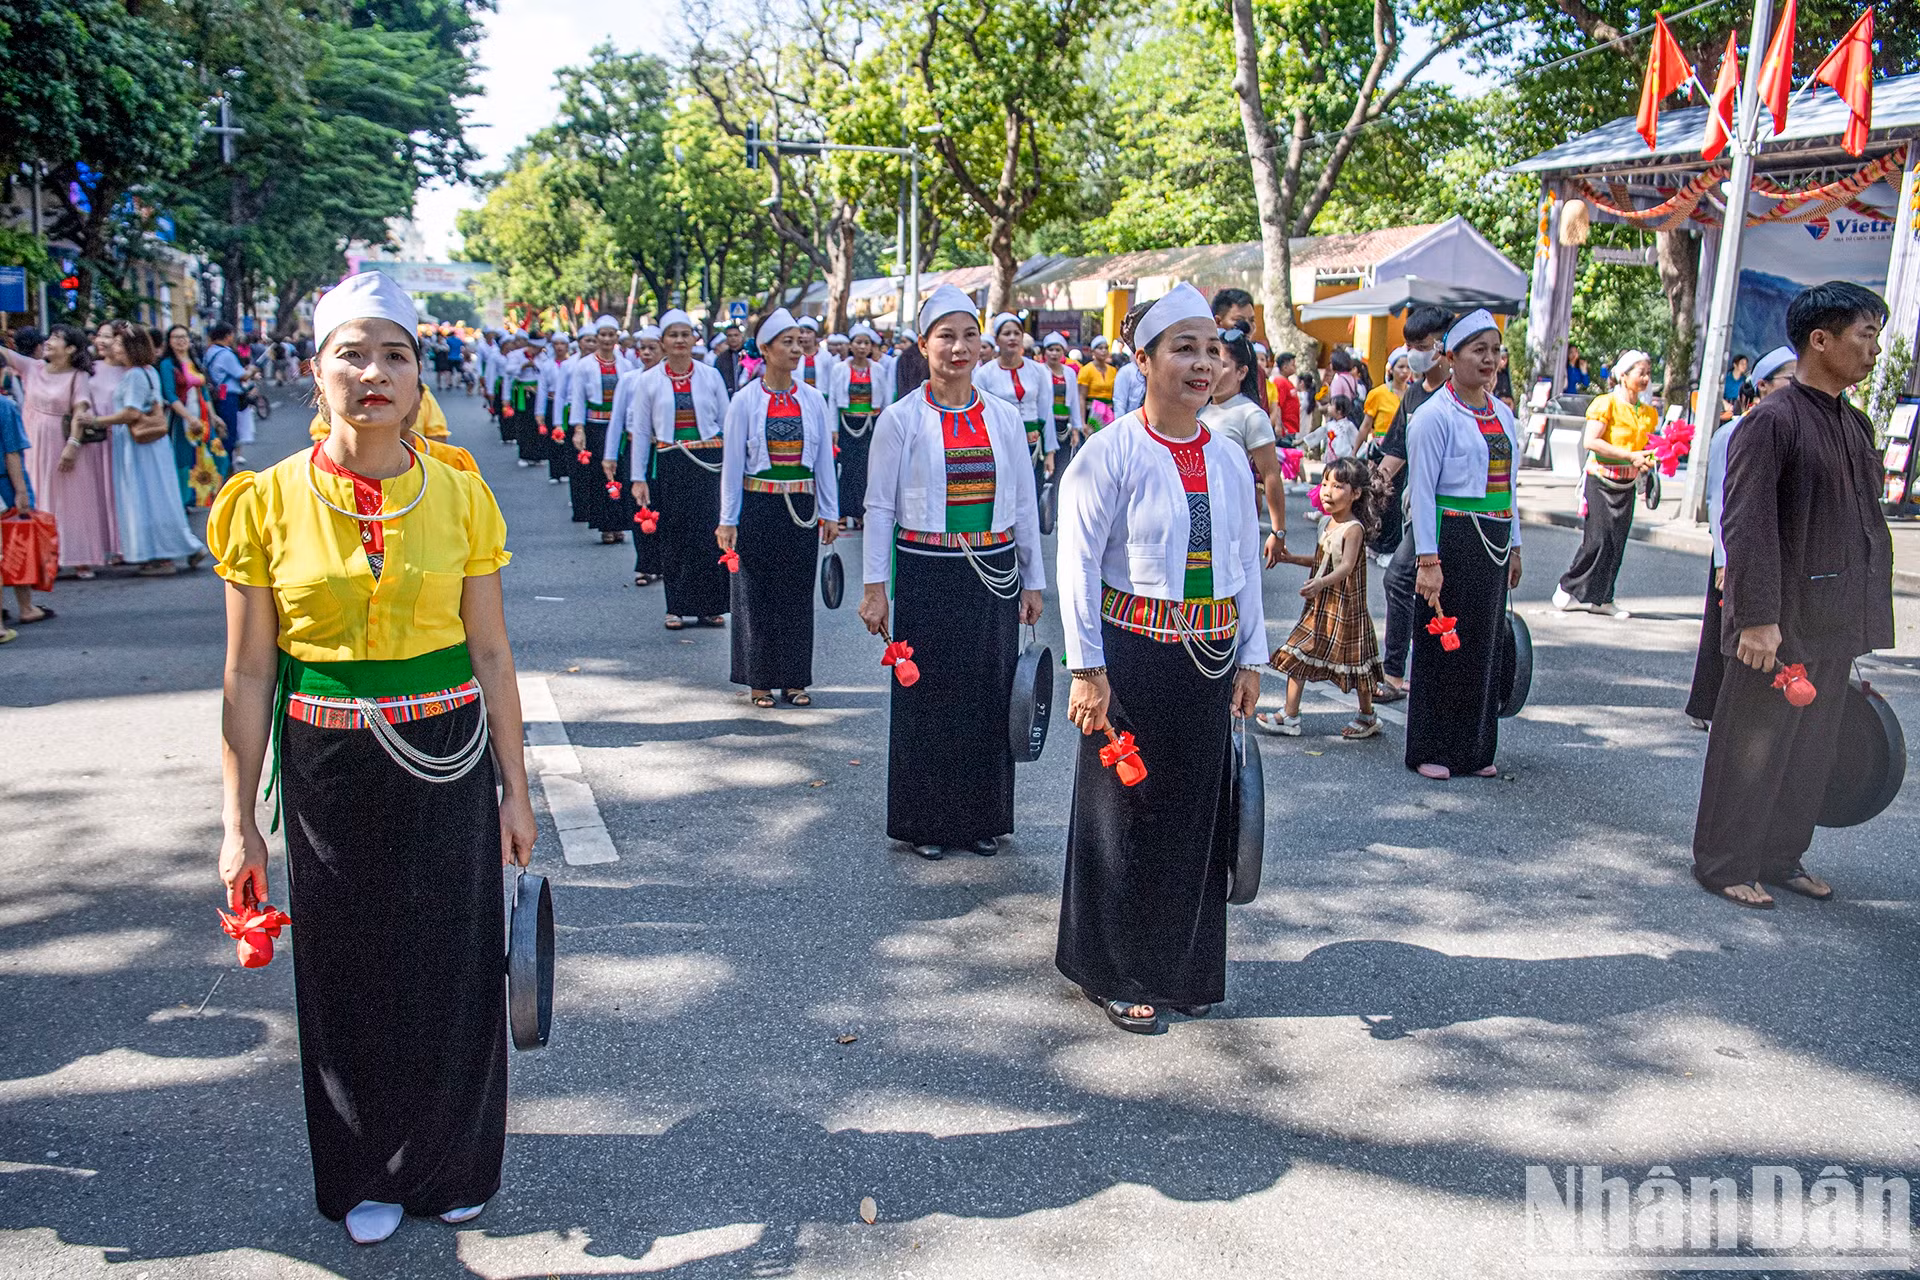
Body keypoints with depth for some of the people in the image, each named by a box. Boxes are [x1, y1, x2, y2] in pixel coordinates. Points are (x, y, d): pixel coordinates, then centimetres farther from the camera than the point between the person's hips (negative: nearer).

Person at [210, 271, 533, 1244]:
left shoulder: (459, 497, -3)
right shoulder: (269, 501, -5)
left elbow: (492, 657, 1)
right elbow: (248, 675, -3)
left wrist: (514, 791, 2)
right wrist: (238, 824, -3)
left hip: (446, 767, 0)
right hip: (329, 772, 0)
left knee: (452, 964, 10)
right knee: (348, 972, 12)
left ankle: (449, 1162, 34)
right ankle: (366, 1174, 36)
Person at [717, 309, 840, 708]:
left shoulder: (813, 400, 5)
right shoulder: (745, 400, -3)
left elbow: (824, 459, 9)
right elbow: (732, 464, -2)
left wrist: (830, 512, 6)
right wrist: (728, 520, -4)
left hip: (801, 508, 3)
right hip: (758, 507, -2)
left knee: (798, 592, 7)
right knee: (757, 593, 3)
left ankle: (794, 678, 17)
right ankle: (759, 680, 14)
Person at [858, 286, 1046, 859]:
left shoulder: (1004, 416, 5)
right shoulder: (901, 419, -3)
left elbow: (1025, 503, 10)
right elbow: (879, 506, -1)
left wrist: (1033, 580, 9)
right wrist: (874, 587, -5)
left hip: (994, 575, 3)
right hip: (927, 576, -2)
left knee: (990, 693, 8)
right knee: (928, 694, 4)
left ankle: (982, 816, 23)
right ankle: (927, 820, 19)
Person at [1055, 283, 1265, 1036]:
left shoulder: (1229, 459, 6)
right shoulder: (1112, 454, -10)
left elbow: (1248, 563, 12)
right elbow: (1079, 563, -11)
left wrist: (1250, 657, 10)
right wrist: (1087, 669, -14)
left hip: (1210, 659, 5)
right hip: (1135, 656, -5)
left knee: (1198, 811, 13)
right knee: (1126, 811, 5)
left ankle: (1184, 967, 30)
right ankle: (1116, 974, 21)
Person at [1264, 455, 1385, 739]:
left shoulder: (1354, 528, -19)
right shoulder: (1328, 524, 7)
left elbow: (1346, 566, -33)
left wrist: (1321, 582, -49)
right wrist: (1291, 558, 17)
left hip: (1346, 608, -8)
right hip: (1319, 606, 8)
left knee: (1355, 663, 7)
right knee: (1296, 656, 5)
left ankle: (1368, 717, 26)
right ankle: (1290, 717, 11)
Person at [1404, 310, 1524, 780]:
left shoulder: (1502, 414, 13)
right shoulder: (1435, 415, -9)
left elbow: (1508, 485, 19)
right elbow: (1421, 491, -12)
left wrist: (1514, 546, 16)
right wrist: (1428, 560, -17)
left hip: (1494, 543, 7)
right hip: (1452, 540, -7)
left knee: (1485, 644, 10)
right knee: (1442, 642, -1)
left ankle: (1473, 749, 20)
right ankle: (1430, 750, 10)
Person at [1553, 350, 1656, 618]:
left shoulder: (1648, 413, 14)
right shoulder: (1606, 404, -7)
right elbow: (1591, 441, -16)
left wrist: (1647, 461, 1)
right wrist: (1631, 456, -17)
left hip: (1627, 484, 6)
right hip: (1601, 478, -6)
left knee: (1617, 543, 4)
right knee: (1597, 539, -10)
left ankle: (1601, 598, 11)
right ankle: (1568, 588, 5)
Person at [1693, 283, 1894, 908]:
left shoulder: (1855, 424, 12)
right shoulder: (1772, 421, -14)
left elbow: (1868, 524, 17)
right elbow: (1747, 528, -19)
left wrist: (1863, 618, 16)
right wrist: (1757, 618, -23)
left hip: (1836, 624, 8)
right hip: (1780, 625, -8)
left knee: (1814, 747, 16)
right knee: (1752, 747, 2)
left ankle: (1782, 857, 31)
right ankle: (1724, 864, 16)